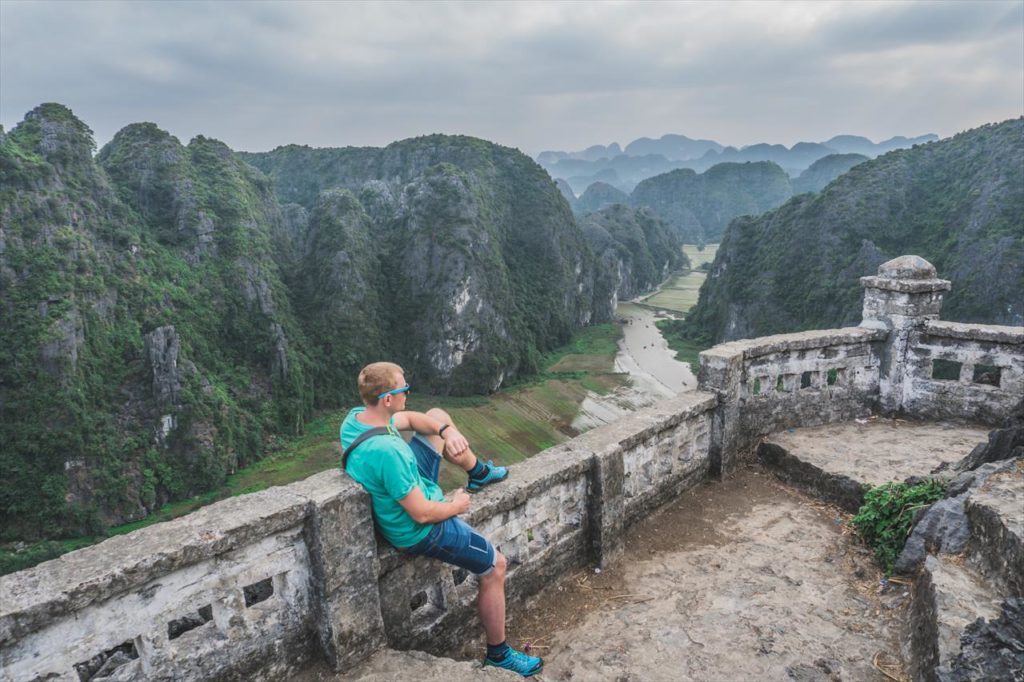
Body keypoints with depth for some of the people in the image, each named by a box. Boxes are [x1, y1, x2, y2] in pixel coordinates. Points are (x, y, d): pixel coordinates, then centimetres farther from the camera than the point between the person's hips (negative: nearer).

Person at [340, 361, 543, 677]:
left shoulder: (354, 416, -13)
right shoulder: (387, 452, -40)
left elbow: (412, 419, 3)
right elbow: (422, 514, -32)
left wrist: (449, 431, -15)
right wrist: (456, 506, -11)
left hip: (408, 487, 9)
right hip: (419, 532, -9)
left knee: (438, 414, 14)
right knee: (495, 566, 8)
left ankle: (478, 472, 34)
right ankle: (499, 654, 26)